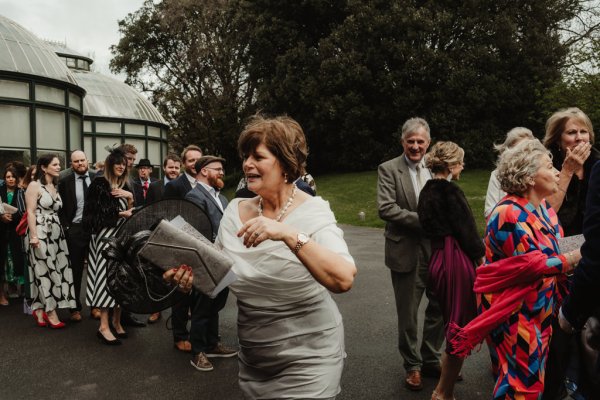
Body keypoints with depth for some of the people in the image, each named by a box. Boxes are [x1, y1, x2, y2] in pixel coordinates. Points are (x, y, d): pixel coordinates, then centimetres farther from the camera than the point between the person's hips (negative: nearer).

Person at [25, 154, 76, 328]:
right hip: (40, 232, -7)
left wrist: (61, 230, 7)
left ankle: (40, 309, 15)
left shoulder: (55, 186, 15)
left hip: (56, 232, 7)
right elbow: (31, 212, -12)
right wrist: (34, 236, -19)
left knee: (55, 270, 4)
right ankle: (50, 312, 2)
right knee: (45, 271, -4)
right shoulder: (34, 185, -6)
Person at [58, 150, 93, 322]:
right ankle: (75, 308, 16)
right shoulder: (65, 182, 0)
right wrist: (66, 228, -7)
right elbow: (61, 208, 1)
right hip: (75, 230, -1)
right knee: (75, 270, 7)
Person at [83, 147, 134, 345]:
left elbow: (130, 211, 13)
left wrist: (130, 198, -5)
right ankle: (104, 326, -6)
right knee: (106, 276, -9)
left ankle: (116, 321, 13)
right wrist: (122, 214, -5)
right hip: (106, 236, -6)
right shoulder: (99, 183, -3)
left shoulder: (125, 187, 17)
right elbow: (98, 212, -11)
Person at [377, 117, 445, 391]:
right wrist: (422, 220, -21)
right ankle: (412, 365, 31)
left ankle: (430, 360, 34)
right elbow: (386, 208, -16)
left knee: (440, 307, 13)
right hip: (407, 252, -3)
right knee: (407, 314, 11)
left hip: (437, 250, 4)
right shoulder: (388, 169, -6)